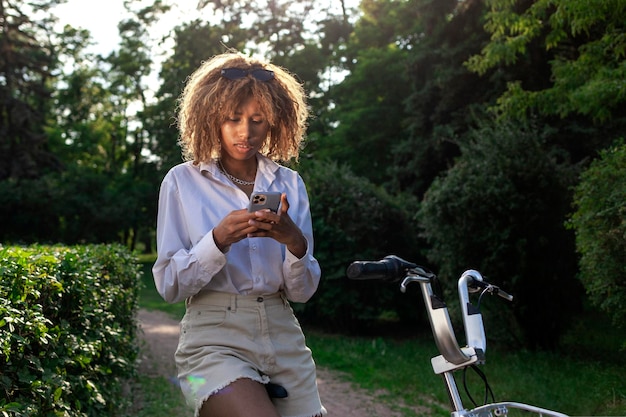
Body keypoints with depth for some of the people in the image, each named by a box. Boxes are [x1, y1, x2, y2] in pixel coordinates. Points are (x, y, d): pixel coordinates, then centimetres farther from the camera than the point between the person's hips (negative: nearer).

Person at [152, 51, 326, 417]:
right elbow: (169, 285, -3)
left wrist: (294, 242, -15)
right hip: (214, 341, -3)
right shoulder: (183, 181, 1)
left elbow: (302, 291, 4)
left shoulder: (289, 184, 8)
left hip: (283, 338, 4)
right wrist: (219, 240, -19)